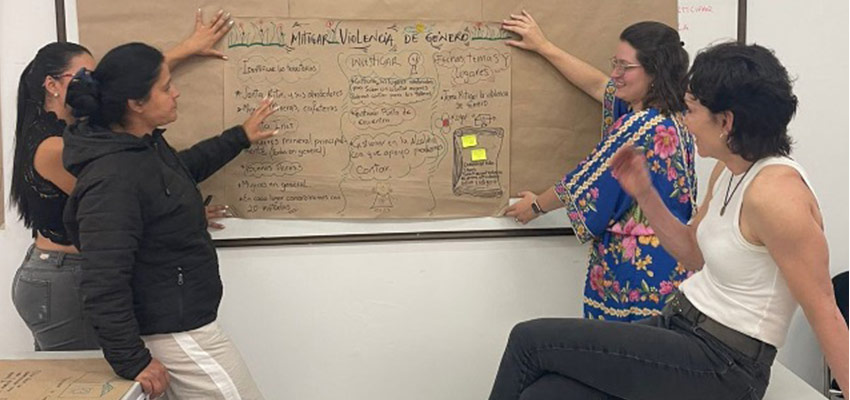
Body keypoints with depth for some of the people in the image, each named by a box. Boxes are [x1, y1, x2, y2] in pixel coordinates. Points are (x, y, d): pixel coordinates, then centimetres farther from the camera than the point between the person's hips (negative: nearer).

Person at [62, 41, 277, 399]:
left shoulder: (144, 145, 4)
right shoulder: (112, 180, -28)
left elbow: (182, 169, 28)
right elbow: (102, 284, -29)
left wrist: (239, 137, 31)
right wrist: (132, 360, -23)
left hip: (183, 320, 10)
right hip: (173, 332, -10)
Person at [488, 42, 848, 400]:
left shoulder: (775, 190, -22)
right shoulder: (728, 171, 6)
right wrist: (644, 194, 5)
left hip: (721, 366, -8)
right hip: (679, 326, 8)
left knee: (530, 340, -10)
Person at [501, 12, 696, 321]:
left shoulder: (641, 126, -21)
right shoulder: (668, 114, 7)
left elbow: (585, 184, -11)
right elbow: (597, 85, 19)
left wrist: (537, 205, 7)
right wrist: (543, 47, 25)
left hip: (636, 264, -9)